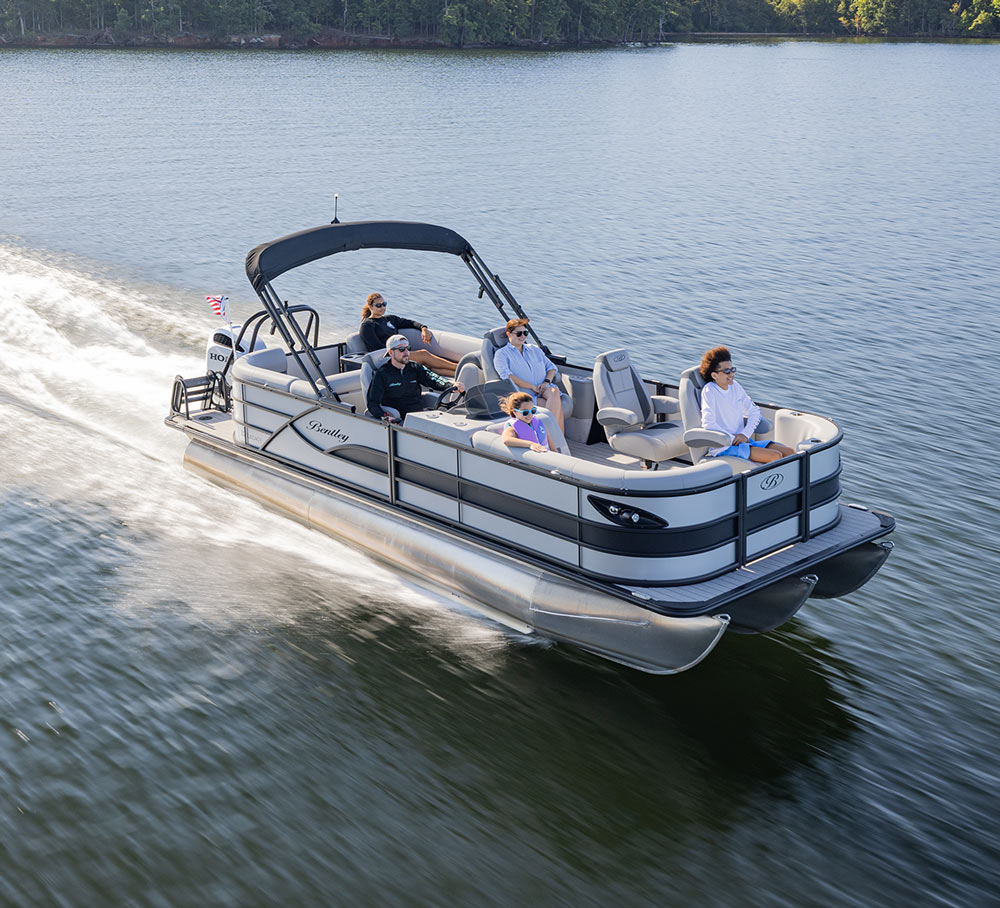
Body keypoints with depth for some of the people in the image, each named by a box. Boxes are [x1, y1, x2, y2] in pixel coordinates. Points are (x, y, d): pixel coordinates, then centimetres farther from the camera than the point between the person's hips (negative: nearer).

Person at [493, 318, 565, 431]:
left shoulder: (535, 349, 26)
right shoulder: (501, 354, 8)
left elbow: (551, 367, 24)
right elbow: (507, 376, -9)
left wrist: (547, 382, -1)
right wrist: (533, 387, -13)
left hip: (544, 389, 5)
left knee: (555, 391, -33)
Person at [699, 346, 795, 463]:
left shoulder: (735, 386, 11)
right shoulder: (709, 391, -11)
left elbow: (754, 411, 15)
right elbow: (708, 424, -19)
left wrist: (745, 434, -2)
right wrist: (733, 439, -14)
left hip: (743, 440, 8)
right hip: (723, 447, -8)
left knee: (789, 452, -7)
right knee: (775, 456, -23)